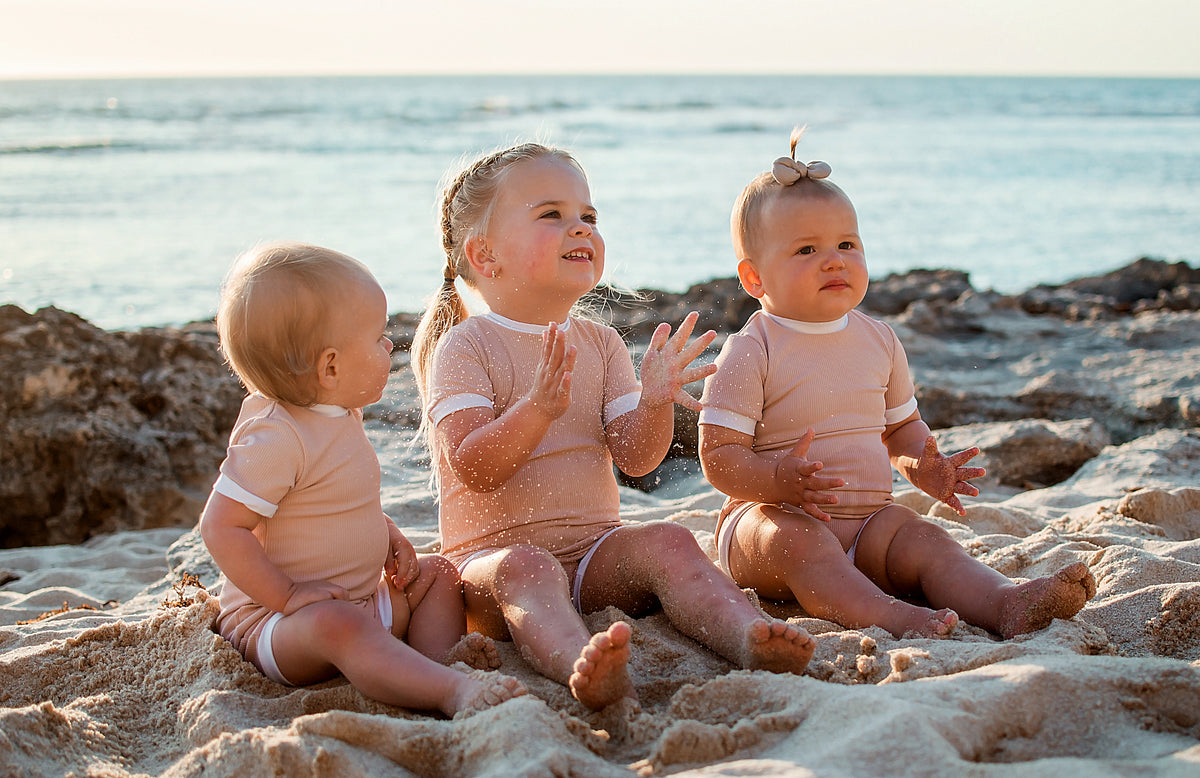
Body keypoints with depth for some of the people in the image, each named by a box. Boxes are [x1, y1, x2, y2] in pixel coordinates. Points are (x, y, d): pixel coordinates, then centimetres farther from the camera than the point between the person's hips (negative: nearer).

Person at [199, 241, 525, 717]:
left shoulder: (341, 415, 8)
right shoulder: (274, 437, -22)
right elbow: (221, 527, -25)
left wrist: (389, 537, 7)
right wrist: (288, 595, -26)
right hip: (272, 620, -10)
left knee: (437, 573, 12)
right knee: (337, 623, -38)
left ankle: (439, 655, -14)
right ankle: (453, 693, -54)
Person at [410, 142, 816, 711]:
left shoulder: (600, 344, 12)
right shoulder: (466, 346, -4)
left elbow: (635, 459, 2)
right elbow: (472, 469, -17)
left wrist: (654, 401, -20)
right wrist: (539, 408, -33)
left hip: (595, 551, 5)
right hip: (490, 553, -5)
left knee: (666, 542, -22)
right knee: (525, 567, -36)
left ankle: (749, 637, -45)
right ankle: (583, 667, -65)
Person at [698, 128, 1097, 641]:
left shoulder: (878, 340, 10)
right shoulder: (751, 352, -10)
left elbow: (901, 424, 23)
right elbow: (718, 456, -13)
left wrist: (923, 465, 0)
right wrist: (780, 479, -32)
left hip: (867, 519, 5)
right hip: (774, 515, -5)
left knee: (923, 540, -21)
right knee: (799, 542, -35)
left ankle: (1006, 604, -43)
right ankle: (892, 618, -56)